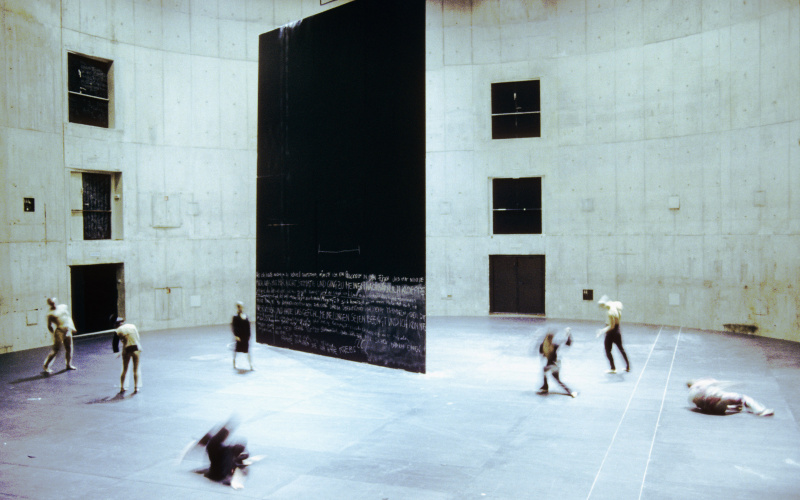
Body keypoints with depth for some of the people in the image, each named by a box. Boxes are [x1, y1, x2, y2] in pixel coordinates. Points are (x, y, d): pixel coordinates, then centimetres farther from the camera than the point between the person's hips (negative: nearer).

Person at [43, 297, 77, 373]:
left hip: (68, 330, 6)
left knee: (69, 348, 11)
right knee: (56, 349, -8)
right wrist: (54, 334, -4)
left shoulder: (63, 306, 11)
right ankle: (46, 366, 1)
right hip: (59, 332, -6)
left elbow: (69, 317, 20)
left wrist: (72, 327, 14)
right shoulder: (50, 313, -7)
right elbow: (49, 326, -4)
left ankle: (69, 365, 25)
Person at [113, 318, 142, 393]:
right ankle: (136, 387, 6)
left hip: (126, 351, -1)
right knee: (136, 370, 9)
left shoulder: (118, 331, -1)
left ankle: (122, 387, 18)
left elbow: (115, 343, 5)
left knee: (124, 370, 14)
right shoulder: (133, 326, 7)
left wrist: (117, 352, 21)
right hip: (136, 349, 1)